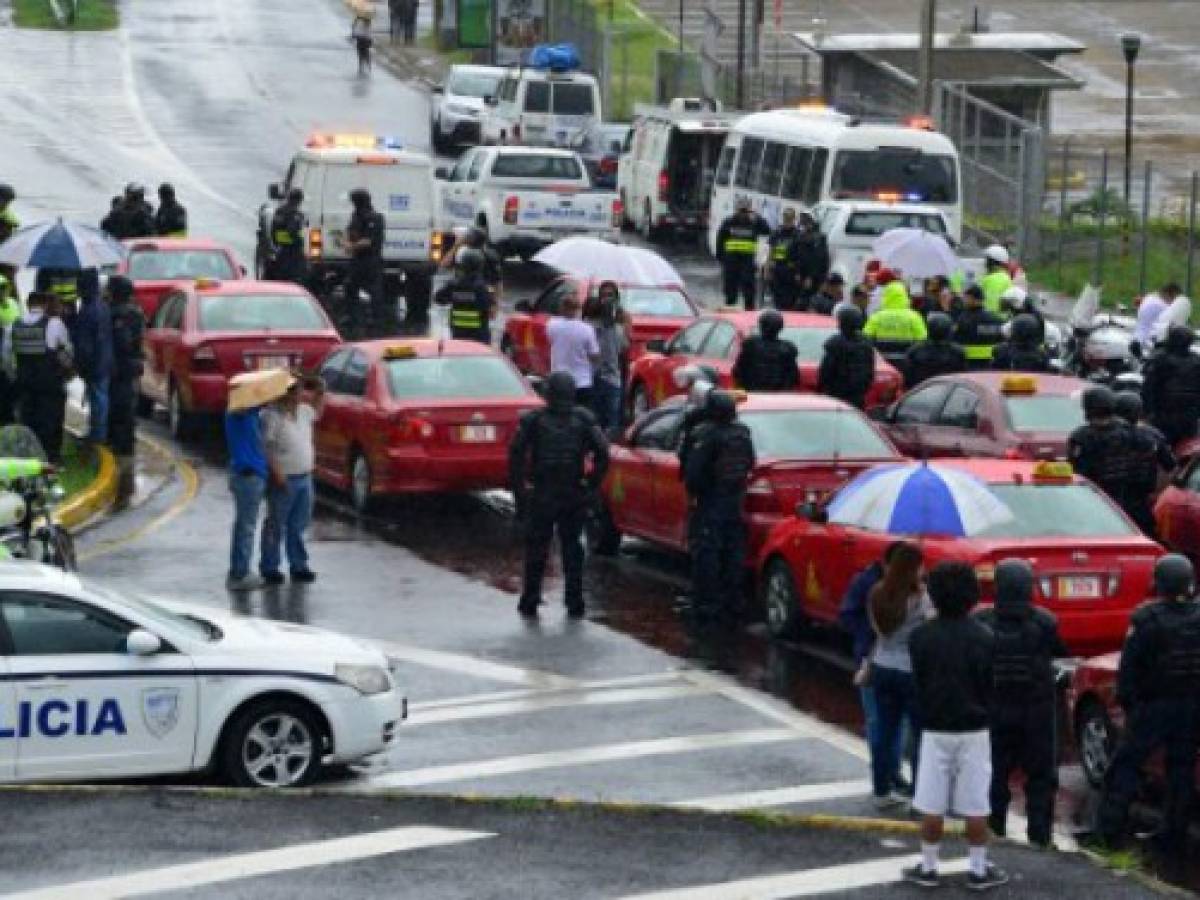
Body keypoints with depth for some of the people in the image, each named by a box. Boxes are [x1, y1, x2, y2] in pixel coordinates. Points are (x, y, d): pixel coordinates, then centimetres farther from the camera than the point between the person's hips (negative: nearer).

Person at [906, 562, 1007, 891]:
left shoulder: (921, 637, -7)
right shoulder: (983, 637, -8)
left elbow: (918, 683, 0)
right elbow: (989, 686, -2)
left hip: (935, 728, 0)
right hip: (974, 729, 0)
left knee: (931, 805, 7)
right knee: (976, 805, 5)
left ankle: (928, 868, 12)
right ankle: (978, 870, 10)